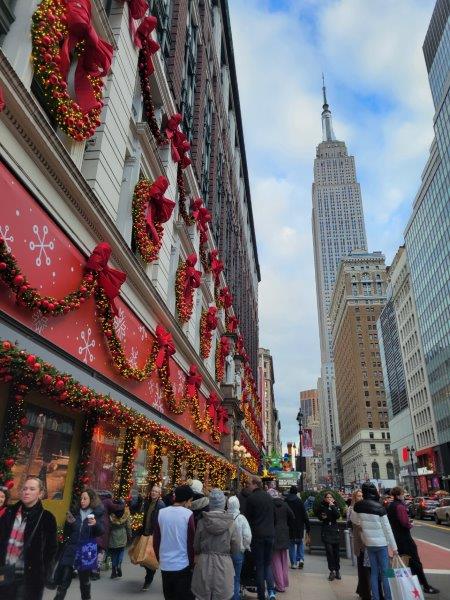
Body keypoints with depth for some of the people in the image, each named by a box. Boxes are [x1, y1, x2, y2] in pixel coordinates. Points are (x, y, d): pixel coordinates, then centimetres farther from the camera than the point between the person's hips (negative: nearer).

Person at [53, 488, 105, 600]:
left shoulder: (97, 513, -3)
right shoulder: (74, 511, 2)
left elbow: (100, 532, -8)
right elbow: (67, 532, 9)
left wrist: (96, 524, -28)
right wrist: (69, 522, -12)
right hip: (71, 547, 1)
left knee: (85, 578, 13)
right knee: (64, 579, -4)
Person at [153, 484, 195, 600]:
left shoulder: (161, 513, -2)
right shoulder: (188, 514, -14)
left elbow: (156, 540, 4)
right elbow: (191, 542, -10)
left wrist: (159, 559, 16)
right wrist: (192, 563, 2)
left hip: (165, 564, 4)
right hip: (183, 565, -4)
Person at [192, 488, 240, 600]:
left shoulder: (202, 522, -10)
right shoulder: (230, 523, -12)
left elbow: (196, 547, 3)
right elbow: (236, 549, -2)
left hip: (204, 565, 1)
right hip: (224, 565, 0)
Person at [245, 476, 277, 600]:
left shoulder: (251, 498, -12)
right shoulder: (269, 497, 6)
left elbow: (248, 518, -6)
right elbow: (274, 515, 13)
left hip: (257, 535, -5)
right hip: (270, 534, 5)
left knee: (259, 565, 7)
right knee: (268, 563, 16)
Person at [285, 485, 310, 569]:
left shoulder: (285, 501, -4)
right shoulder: (299, 501, -8)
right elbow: (305, 515, -7)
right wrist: (308, 527, -1)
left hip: (289, 527, 0)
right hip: (299, 527, 0)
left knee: (291, 545, 11)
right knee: (300, 543, 18)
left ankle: (293, 563, 10)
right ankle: (301, 559, 2)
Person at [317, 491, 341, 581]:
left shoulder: (335, 506, 2)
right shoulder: (322, 506, 1)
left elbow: (337, 516, -15)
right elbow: (319, 516, 14)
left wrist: (332, 506, -20)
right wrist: (322, 517, -7)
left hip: (335, 531, 1)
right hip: (326, 531, -1)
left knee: (336, 552, 7)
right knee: (329, 551, -8)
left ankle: (337, 570, 21)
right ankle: (332, 571, 2)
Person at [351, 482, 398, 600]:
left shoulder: (358, 506, -4)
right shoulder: (379, 507, -16)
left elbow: (354, 520, 11)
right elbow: (387, 529, -11)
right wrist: (394, 547, -2)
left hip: (368, 543, 4)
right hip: (381, 543, -4)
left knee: (374, 571, 13)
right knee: (384, 572, 5)